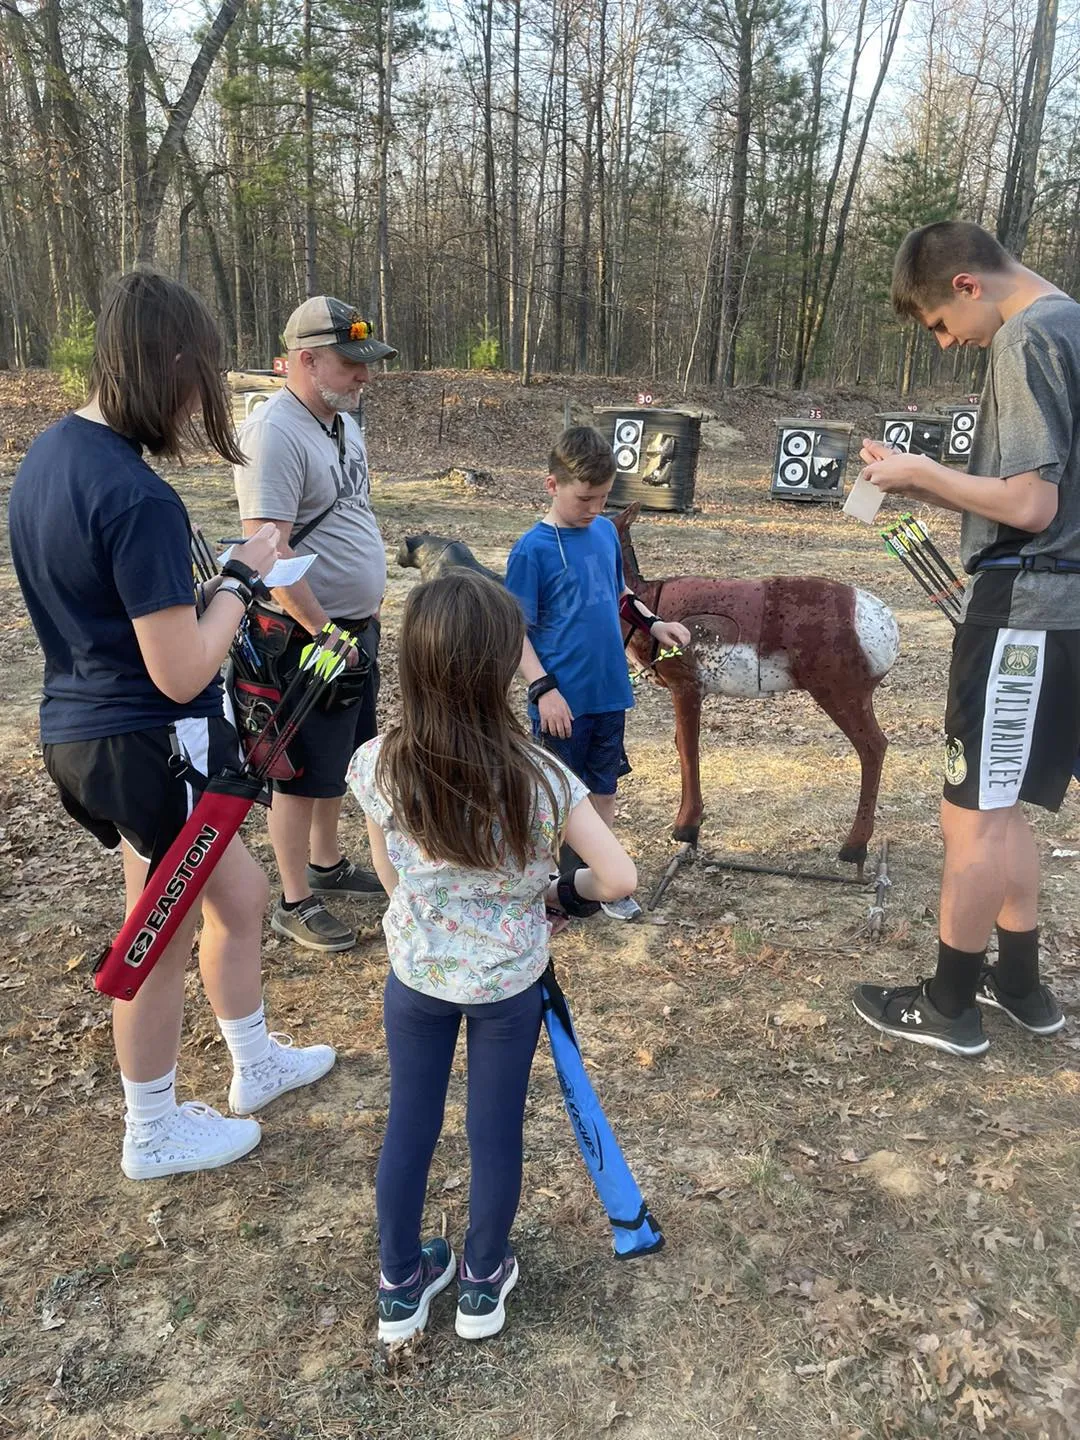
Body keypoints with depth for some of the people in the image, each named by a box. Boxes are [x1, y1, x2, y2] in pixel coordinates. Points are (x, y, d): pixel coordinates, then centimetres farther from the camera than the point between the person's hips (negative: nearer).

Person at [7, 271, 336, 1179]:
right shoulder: (139, 498, -26)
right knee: (165, 943, 13)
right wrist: (240, 577, -10)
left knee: (239, 895, 24)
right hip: (149, 748, -9)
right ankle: (153, 1134, 36)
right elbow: (181, 673, -24)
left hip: (81, 728, 9)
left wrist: (220, 578, 7)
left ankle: (256, 1064, 44)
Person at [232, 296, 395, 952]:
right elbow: (269, 552, -25)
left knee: (339, 759, 21)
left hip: (358, 627, 9)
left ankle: (327, 864, 40)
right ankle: (296, 903, 19)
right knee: (303, 773, 4)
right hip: (309, 635, -9)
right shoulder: (274, 434, -20)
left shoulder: (344, 420, 9)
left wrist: (370, 610, 16)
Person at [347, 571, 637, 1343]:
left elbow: (392, 876, -4)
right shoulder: (540, 776, -24)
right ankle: (483, 1284, 38)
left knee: (409, 1126, 19)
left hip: (416, 975, 2)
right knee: (497, 1130, 18)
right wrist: (561, 893, 0)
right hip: (509, 983, -1)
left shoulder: (377, 766, -19)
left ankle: (401, 1285, 38)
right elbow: (619, 877, -20)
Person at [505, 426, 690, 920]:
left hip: (609, 692, 6)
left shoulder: (606, 531, 4)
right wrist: (543, 689, -19)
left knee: (603, 789, 17)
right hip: (563, 699, -5)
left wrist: (652, 623, 2)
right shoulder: (532, 550, -14)